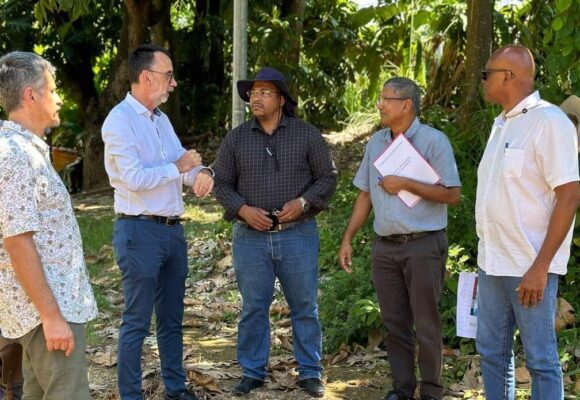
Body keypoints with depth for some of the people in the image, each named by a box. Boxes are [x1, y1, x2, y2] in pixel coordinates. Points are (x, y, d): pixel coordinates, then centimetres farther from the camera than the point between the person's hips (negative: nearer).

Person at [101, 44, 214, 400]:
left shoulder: (161, 119, 14)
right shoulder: (120, 120, -13)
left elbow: (183, 162, 12)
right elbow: (133, 178, -22)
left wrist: (201, 172, -11)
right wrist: (177, 167, -12)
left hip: (173, 229, 8)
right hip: (140, 230, -8)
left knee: (172, 317, 15)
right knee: (137, 322, -3)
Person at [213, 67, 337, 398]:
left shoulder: (307, 135, 0)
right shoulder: (236, 139, 4)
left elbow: (328, 177, 2)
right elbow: (221, 183, 7)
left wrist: (303, 202, -14)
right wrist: (242, 209, -10)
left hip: (298, 235, -1)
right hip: (251, 237, 1)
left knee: (305, 306, 6)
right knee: (253, 307, 7)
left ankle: (311, 372, 16)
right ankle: (253, 372, 19)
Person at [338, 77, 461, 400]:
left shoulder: (433, 141, -7)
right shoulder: (376, 142, 10)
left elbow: (452, 194, -11)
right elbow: (366, 194, 16)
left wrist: (405, 184, -15)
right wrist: (348, 239, 11)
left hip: (423, 245, -5)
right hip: (385, 247, 5)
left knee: (426, 324, 1)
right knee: (395, 323, 9)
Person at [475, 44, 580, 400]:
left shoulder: (549, 122, -12)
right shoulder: (502, 124, 13)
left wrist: (540, 267, -20)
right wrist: (486, 258, 14)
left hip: (529, 266, -8)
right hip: (493, 263, 8)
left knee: (541, 359, 1)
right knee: (492, 352, 14)